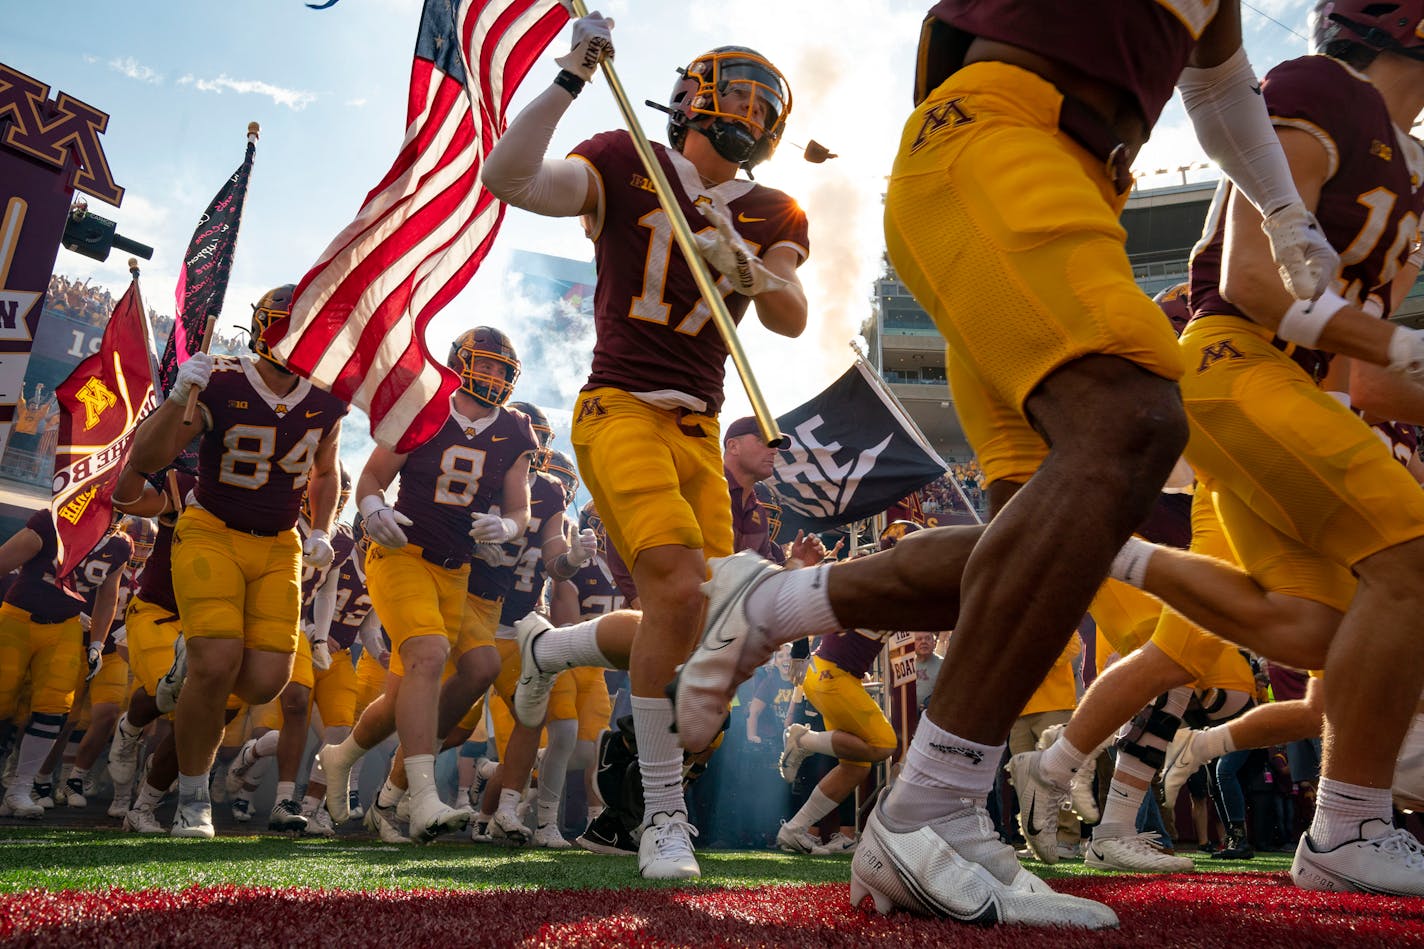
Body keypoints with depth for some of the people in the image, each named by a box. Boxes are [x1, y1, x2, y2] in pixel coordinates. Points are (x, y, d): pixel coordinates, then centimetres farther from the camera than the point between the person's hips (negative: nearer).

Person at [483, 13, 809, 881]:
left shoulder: (768, 217, 11)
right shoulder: (627, 167, 0)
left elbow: (791, 320, -3)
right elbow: (507, 178, -14)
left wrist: (740, 262, -22)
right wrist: (572, 80, -18)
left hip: (699, 432, 6)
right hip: (622, 410, -6)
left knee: (704, 618, 3)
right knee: (678, 585, -24)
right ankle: (663, 811, -14)